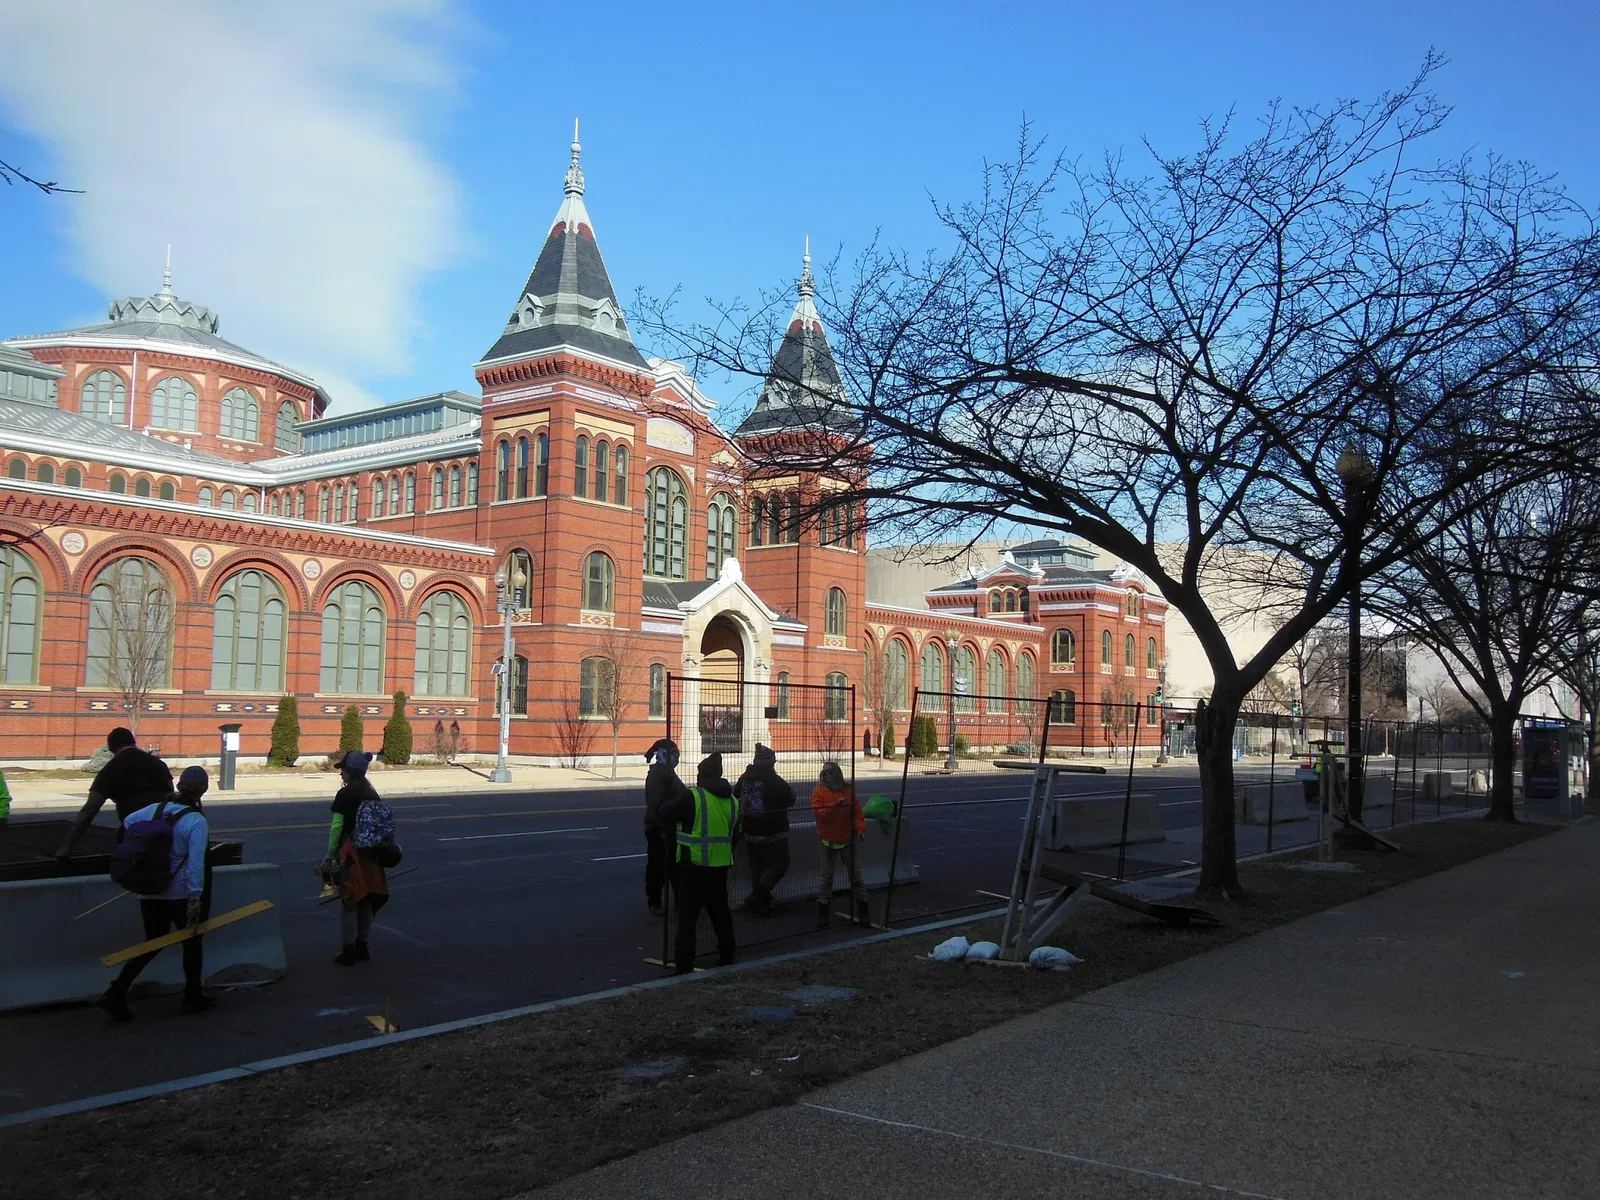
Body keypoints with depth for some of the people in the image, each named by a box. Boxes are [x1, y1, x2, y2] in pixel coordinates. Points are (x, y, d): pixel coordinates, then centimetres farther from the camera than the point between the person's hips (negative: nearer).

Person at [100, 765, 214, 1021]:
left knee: (152, 944, 16)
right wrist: (196, 896, -22)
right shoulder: (197, 821, -18)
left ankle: (116, 992, 2)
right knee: (191, 942, 14)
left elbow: (127, 822, 13)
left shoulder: (155, 809, 0)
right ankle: (193, 998, 23)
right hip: (181, 893, -5)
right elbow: (195, 862, -24)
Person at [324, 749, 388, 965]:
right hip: (370, 854, 6)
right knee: (365, 901, 14)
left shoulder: (345, 795, -10)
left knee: (348, 902, 1)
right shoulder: (372, 794, 8)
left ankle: (348, 951, 4)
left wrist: (330, 854, -7)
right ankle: (362, 946, 21)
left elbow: (337, 826, -13)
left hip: (349, 853, -6)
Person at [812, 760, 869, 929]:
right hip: (829, 841, -1)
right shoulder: (819, 792, -5)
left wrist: (860, 828, -13)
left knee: (856, 875, 5)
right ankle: (823, 913, 15)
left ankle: (863, 912, 14)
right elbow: (819, 814, -17)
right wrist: (835, 805, -29)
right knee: (827, 877, 6)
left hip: (849, 840, 1)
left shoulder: (849, 791, 1)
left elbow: (858, 812, 2)